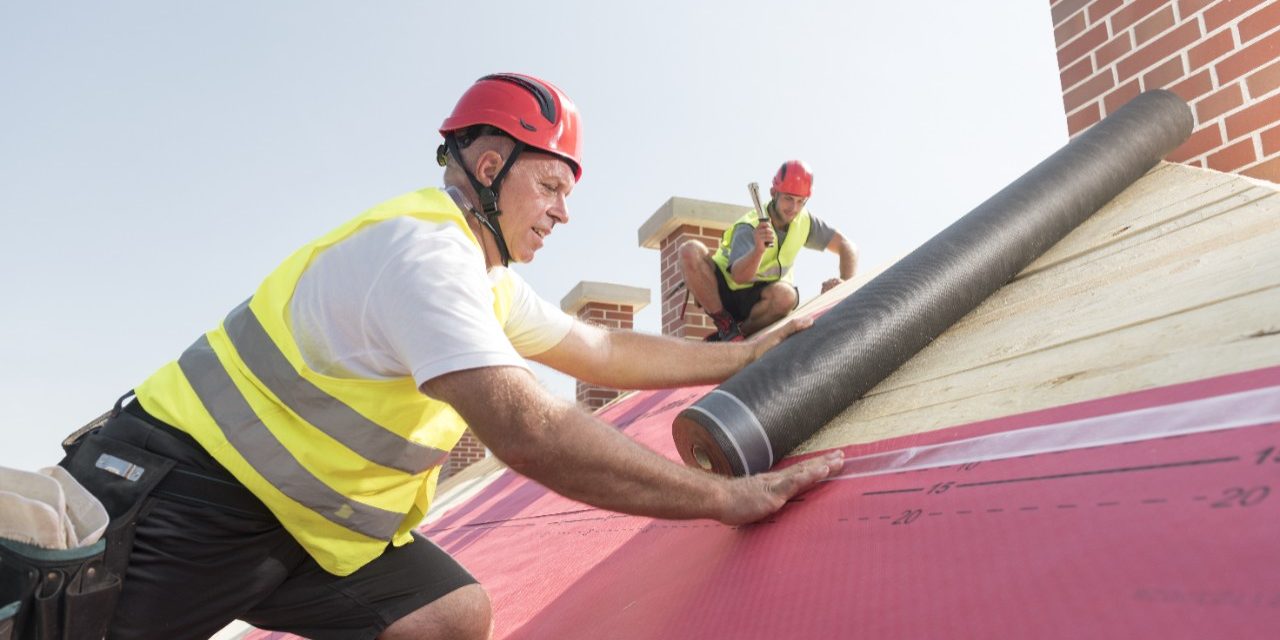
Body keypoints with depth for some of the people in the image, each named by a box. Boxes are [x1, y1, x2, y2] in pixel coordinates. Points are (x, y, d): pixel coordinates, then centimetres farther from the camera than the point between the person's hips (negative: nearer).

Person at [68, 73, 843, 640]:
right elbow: (532, 433, -35)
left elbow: (604, 351, 15)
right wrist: (730, 496, -28)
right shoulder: (424, 251, -25)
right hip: (192, 497, -8)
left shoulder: (486, 277, 7)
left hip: (306, 512, 9)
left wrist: (743, 355, 15)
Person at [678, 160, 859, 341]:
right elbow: (739, 277, -37)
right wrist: (759, 249, -57)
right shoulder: (750, 227, -22)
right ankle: (725, 325, -21)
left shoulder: (805, 222, -7)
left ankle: (740, 331, -10)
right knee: (691, 251, -30)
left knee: (786, 295, -36)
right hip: (724, 291, -2)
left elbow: (848, 247, -2)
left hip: (756, 300, 3)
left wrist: (846, 283, -20)